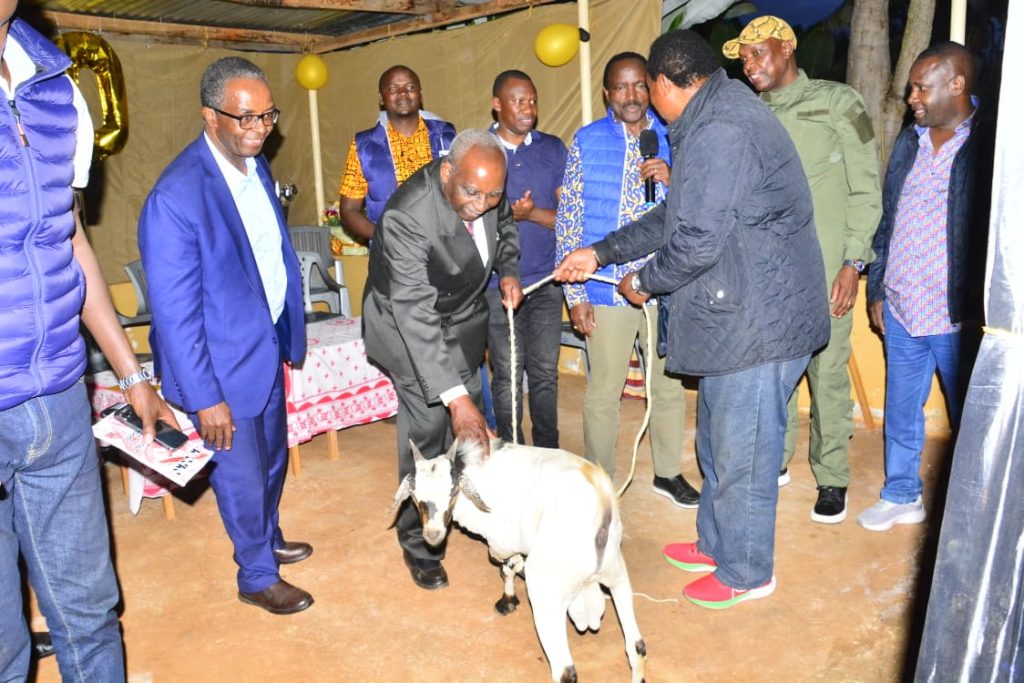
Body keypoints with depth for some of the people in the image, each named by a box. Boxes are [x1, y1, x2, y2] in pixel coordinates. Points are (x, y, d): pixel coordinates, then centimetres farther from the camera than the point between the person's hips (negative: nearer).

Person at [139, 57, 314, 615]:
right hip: (223, 365, -8)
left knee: (272, 459, 24)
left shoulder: (255, 166, 1)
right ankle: (257, 578, 33)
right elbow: (175, 312, -22)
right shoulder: (175, 197, -25)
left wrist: (289, 333, 11)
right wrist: (204, 398, -19)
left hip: (267, 347, 8)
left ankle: (267, 540, 49)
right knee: (242, 476, 10)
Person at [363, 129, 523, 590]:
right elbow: (416, 315, -41)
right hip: (410, 323, -6)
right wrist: (454, 396, -46)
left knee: (468, 424, 15)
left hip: (463, 313, 7)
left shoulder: (487, 188, -18)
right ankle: (418, 543, 10)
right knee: (428, 426, -8)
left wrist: (509, 270, -9)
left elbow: (503, 223, 9)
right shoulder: (407, 217, -37)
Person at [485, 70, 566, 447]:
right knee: (507, 375, 5)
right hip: (497, 284, -1)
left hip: (546, 282, 2)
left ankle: (548, 455, 22)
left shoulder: (553, 149, 6)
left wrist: (531, 213, -16)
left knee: (545, 373, 8)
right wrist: (510, 215, -14)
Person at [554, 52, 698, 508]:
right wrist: (575, 294, -6)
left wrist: (672, 181, -14)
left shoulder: (672, 139, 5)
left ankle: (668, 472, 34)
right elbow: (568, 221, -2)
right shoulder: (587, 142, 0)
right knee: (603, 394, 6)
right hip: (606, 290, -2)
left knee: (670, 385, 14)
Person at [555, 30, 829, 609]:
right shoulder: (717, 119, 14)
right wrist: (600, 253, 18)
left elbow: (696, 242, -23)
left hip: (759, 320, -10)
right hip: (738, 313, 10)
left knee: (742, 452, 5)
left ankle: (746, 572, 24)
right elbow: (675, 217, 19)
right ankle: (715, 543, 39)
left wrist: (644, 283, -4)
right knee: (718, 441, 21)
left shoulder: (721, 132, -20)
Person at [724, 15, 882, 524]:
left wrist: (854, 262, -9)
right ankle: (775, 459, 27)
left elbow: (866, 190, -2)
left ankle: (832, 478, 17)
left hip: (823, 268, -4)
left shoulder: (837, 102, -1)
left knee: (827, 373, 1)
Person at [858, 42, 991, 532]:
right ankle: (901, 496, 33)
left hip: (959, 318, -5)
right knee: (900, 410, 16)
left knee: (970, 418, 10)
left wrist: (979, 311, -12)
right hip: (902, 310, 6)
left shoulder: (989, 148, -10)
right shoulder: (909, 142, 8)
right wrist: (877, 289, 12)